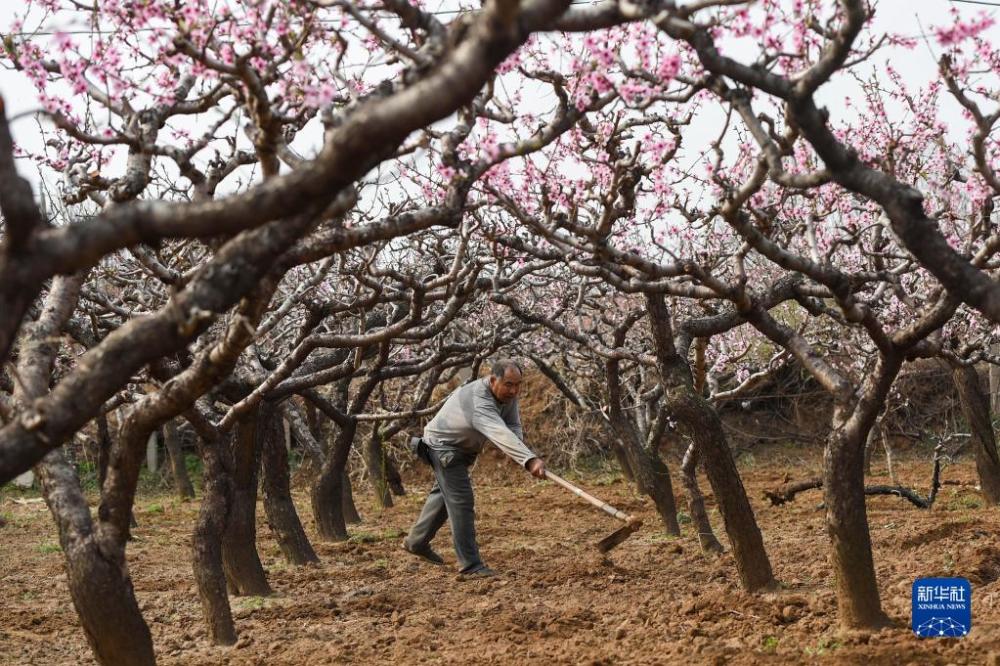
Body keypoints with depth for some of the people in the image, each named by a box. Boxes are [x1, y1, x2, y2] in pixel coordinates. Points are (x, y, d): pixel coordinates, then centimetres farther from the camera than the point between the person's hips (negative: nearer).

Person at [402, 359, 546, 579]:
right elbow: (501, 435, -55)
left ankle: (416, 542, 44)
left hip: (461, 448, 10)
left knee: (444, 493, 25)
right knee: (461, 502, -16)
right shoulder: (480, 402, -41)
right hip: (444, 446, -10)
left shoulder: (508, 393, -12)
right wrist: (530, 460, -67)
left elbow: (513, 425, -7)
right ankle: (470, 565, -12)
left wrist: (520, 449, -30)